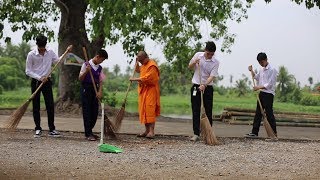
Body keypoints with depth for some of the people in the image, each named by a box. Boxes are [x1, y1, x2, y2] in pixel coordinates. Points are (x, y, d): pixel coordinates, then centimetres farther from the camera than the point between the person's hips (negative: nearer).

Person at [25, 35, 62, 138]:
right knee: (36, 106, 1)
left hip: (47, 81, 2)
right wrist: (39, 78, -15)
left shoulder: (50, 53, 3)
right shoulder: (31, 55, -7)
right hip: (36, 82, -2)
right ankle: (38, 129, 9)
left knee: (50, 106, -1)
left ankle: (52, 129, 3)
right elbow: (28, 71, -6)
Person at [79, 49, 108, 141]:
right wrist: (86, 71, -22)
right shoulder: (86, 65, -5)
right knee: (87, 112, -5)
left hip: (95, 90, 6)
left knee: (95, 112, 6)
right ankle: (88, 134, -4)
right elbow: (80, 78, -5)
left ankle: (89, 131, 19)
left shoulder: (99, 68, 10)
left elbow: (100, 81, 9)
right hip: (86, 89, -6)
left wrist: (100, 91, -6)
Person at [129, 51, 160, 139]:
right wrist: (136, 62, 18)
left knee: (150, 110, -14)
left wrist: (134, 79, -15)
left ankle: (151, 132, -17)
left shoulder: (152, 66, -14)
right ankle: (147, 130, 10)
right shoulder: (144, 65, 16)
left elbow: (146, 78, -22)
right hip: (143, 90, 9)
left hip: (150, 90, -9)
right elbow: (138, 70, 35)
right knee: (144, 111, 6)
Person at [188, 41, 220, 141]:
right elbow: (190, 67, 9)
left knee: (208, 111, 1)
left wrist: (204, 85, -33)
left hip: (207, 87, -1)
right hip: (196, 85, 1)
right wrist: (194, 62, -13)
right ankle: (196, 134, 0)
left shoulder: (215, 62, -8)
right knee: (196, 111, -1)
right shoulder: (198, 55, -1)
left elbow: (212, 76, -17)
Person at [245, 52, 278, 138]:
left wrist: (259, 87, -19)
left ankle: (274, 133, 1)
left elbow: (269, 84, -16)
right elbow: (256, 77, 29)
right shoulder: (262, 70, 15)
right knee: (258, 113, 6)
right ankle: (255, 132, 8)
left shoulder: (272, 70, -11)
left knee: (269, 113, -6)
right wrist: (251, 71, 14)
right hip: (261, 93, 8)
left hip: (268, 94, -8)